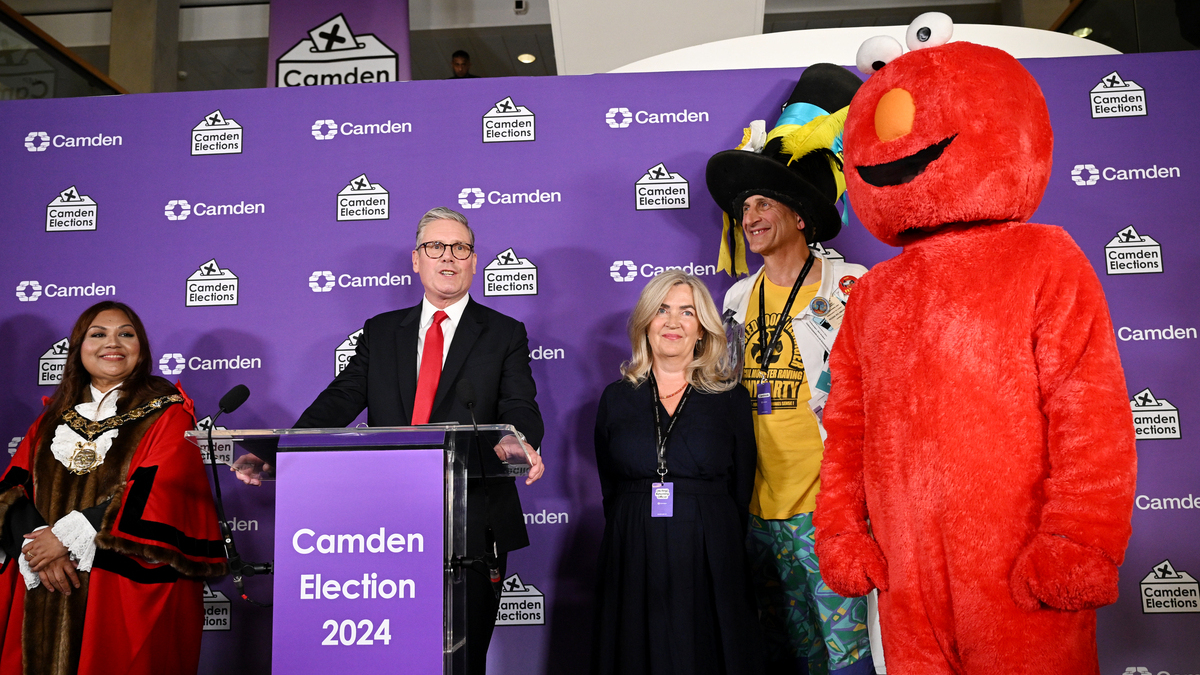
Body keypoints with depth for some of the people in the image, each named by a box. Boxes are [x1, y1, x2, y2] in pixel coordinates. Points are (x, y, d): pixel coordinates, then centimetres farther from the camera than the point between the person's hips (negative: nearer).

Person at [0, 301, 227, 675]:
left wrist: (68, 535, -15)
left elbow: (158, 494, -14)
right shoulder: (55, 416, 14)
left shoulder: (166, 412, -2)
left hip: (131, 590, -4)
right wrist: (39, 541, -12)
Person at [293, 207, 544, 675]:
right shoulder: (380, 332, 12)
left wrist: (523, 446, -34)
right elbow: (340, 401, 3)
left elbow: (520, 408, -9)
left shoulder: (505, 334, 4)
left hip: (472, 521, -2)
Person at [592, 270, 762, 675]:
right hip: (632, 565, 1)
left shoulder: (731, 399, 3)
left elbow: (742, 493, 4)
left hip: (709, 566, -1)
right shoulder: (616, 399, 7)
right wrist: (640, 540, 2)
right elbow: (609, 489, 10)